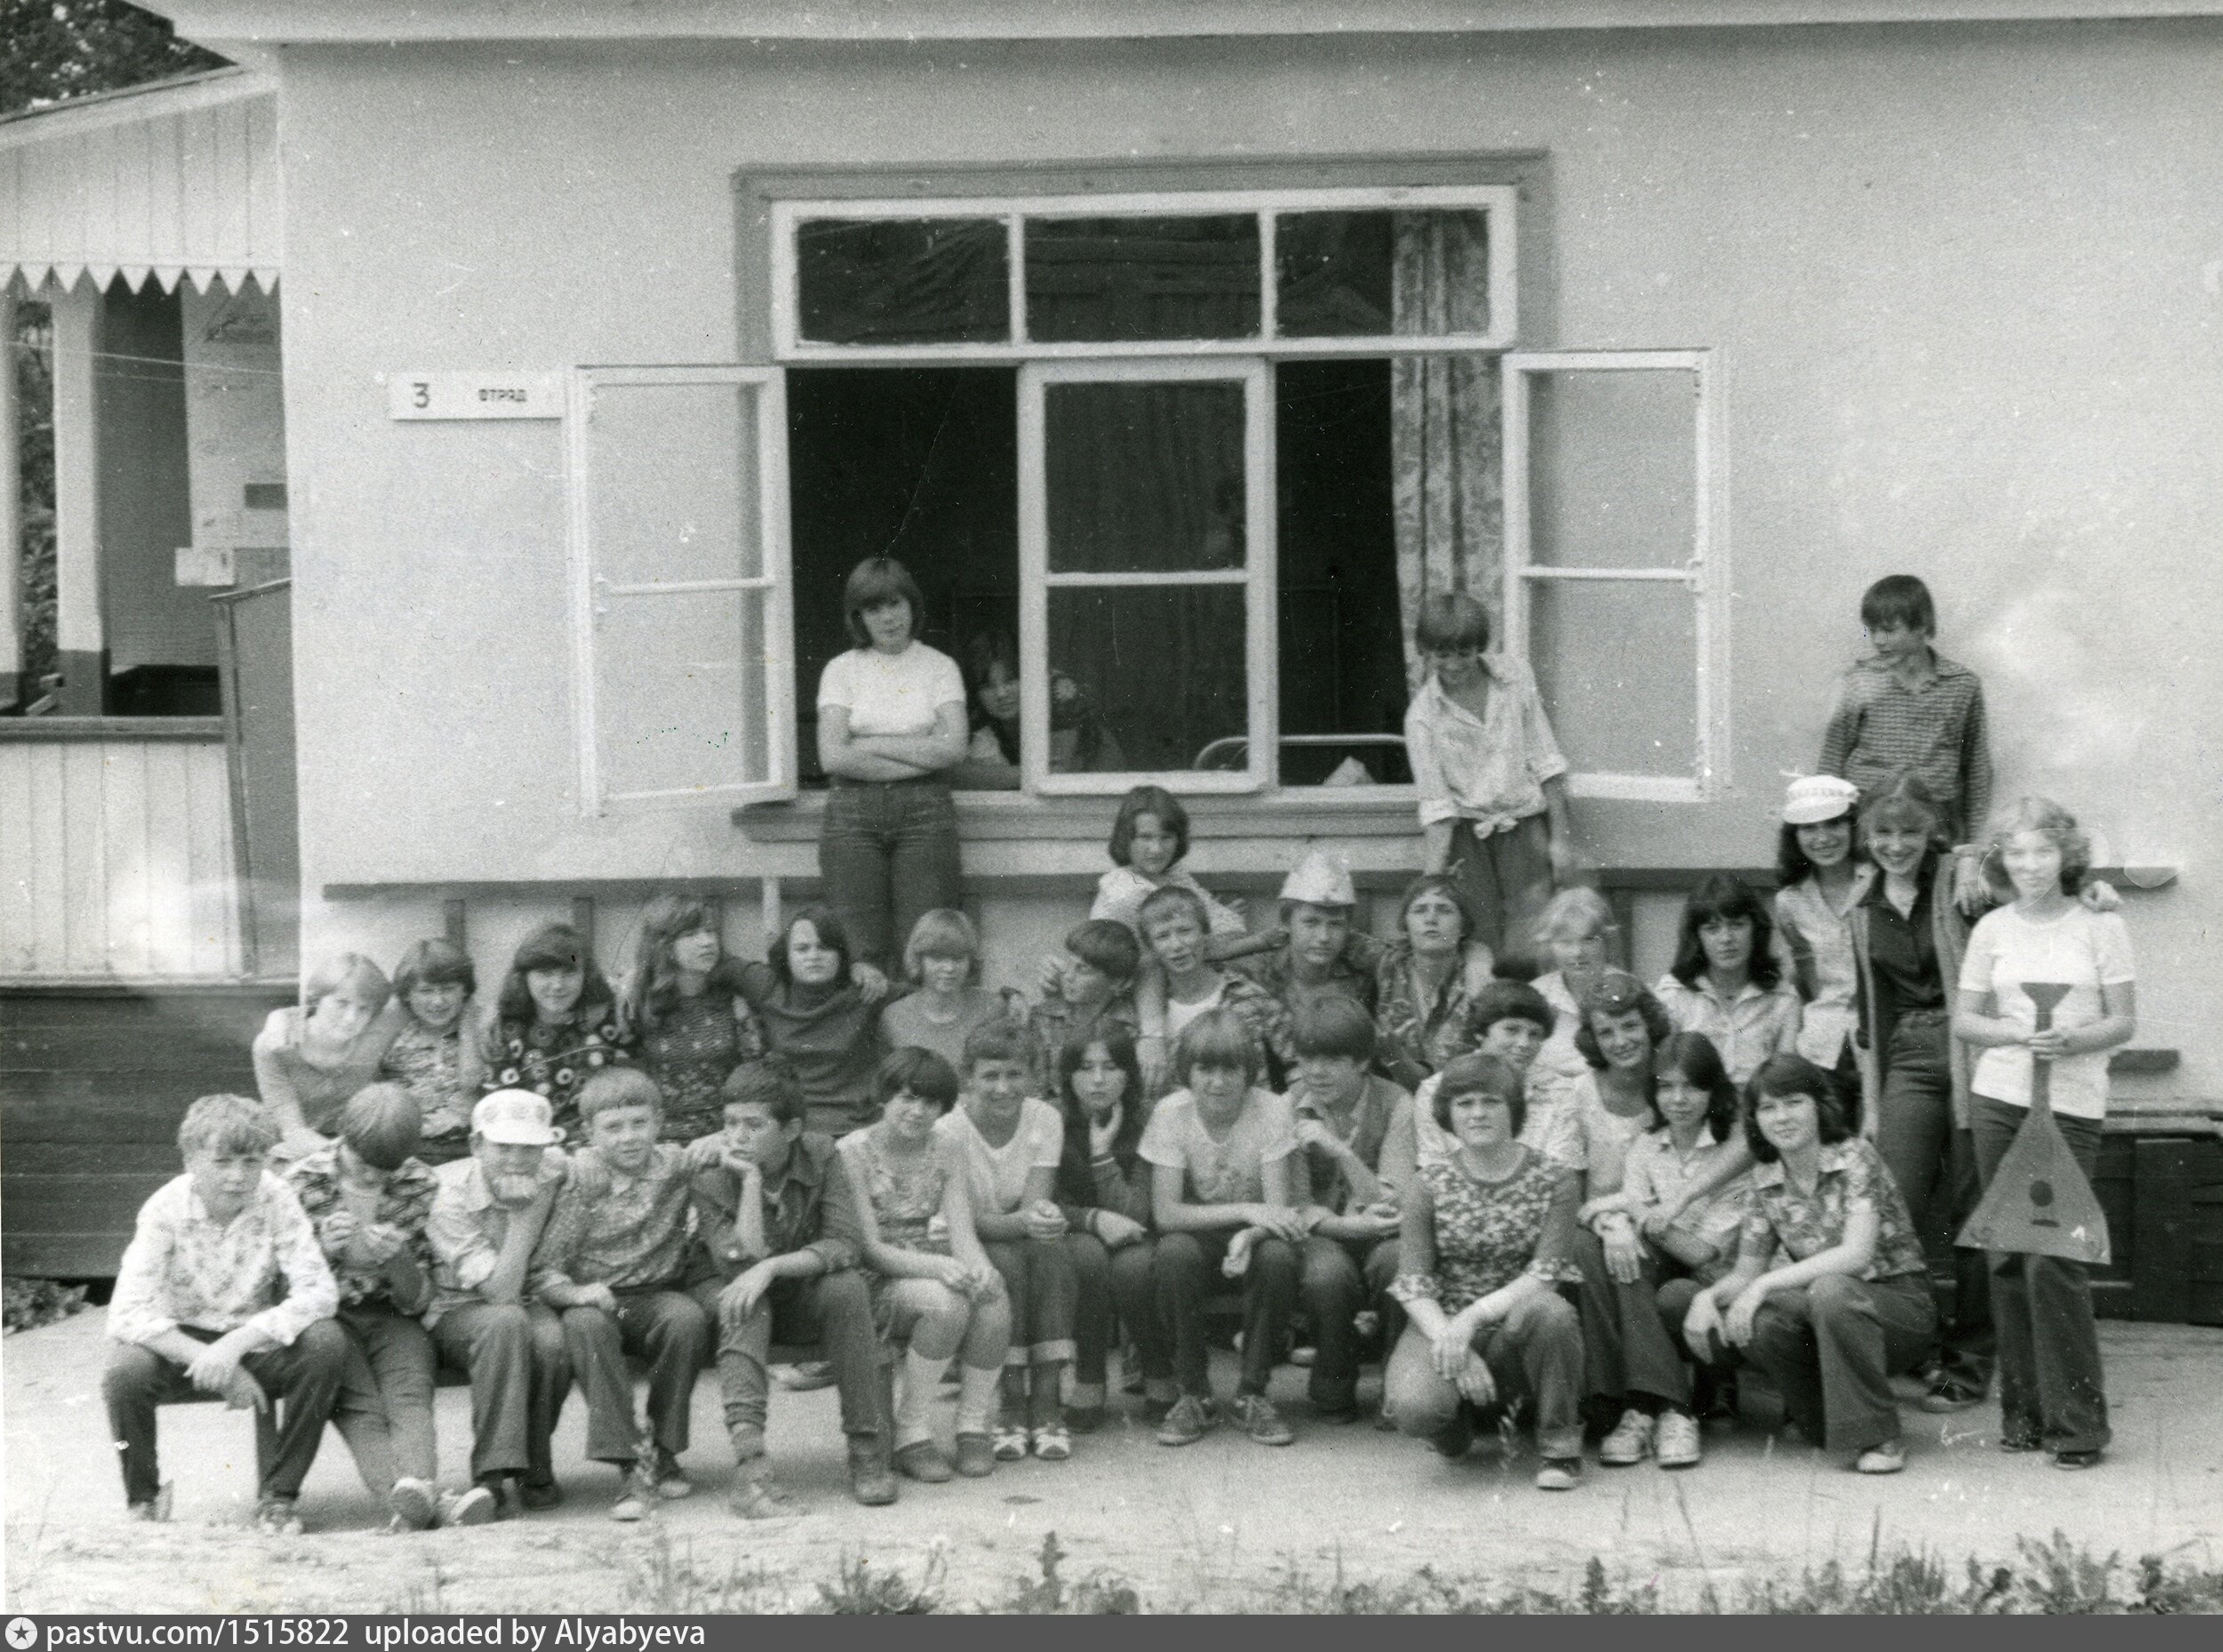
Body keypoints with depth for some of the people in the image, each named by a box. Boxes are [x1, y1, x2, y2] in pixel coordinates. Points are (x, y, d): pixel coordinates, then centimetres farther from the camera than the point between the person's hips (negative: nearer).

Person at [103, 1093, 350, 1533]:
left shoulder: (276, 1201, -13)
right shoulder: (166, 1210, -17)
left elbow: (319, 1291, -23)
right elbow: (128, 1314, -24)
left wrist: (237, 1343, -35)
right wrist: (206, 1360, -34)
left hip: (255, 1340, 1)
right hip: (180, 1344, -1)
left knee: (327, 1342, -28)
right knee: (126, 1368, -34)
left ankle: (280, 1492, -10)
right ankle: (144, 1497, -4)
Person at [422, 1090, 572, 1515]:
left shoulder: (555, 1174, -5)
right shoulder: (448, 1196, -17)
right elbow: (500, 1291, -24)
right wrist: (526, 1211, -26)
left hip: (533, 1305, 3)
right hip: (458, 1314, -3)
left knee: (551, 1338, -32)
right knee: (505, 1322, -37)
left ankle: (534, 1472, -12)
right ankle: (494, 1472, -36)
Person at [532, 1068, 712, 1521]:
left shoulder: (677, 1168, 1)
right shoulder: (577, 1178, -5)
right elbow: (543, 1267, -9)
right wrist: (576, 1292, -28)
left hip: (658, 1296, 1)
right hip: (595, 1298, -1)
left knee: (688, 1317, -32)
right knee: (585, 1325, -35)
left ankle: (663, 1451, -13)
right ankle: (631, 1466, -34)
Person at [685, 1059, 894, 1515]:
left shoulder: (820, 1154, -11)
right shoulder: (712, 1174, -17)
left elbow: (846, 1244, -22)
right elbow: (740, 1261, -27)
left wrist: (772, 1267, -34)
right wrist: (751, 1179, -30)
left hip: (803, 1297, 2)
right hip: (731, 1292, -2)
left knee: (846, 1286, -29)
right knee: (743, 1304, -35)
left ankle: (867, 1446, -23)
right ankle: (748, 1457, -50)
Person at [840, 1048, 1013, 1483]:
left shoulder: (946, 1152, 9)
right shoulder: (852, 1152, -7)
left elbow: (962, 1231, -2)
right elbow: (869, 1248, -14)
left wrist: (979, 1267, -27)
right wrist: (937, 1266, -31)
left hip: (931, 1272, 5)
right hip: (877, 1284, -5)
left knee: (994, 1299, -29)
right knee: (946, 1302, -35)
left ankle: (974, 1427, -13)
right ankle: (912, 1435, -22)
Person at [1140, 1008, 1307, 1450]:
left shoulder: (1271, 1111, -15)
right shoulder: (1171, 1114, -14)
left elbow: (1279, 1209, -19)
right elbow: (1164, 1213, -21)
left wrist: (1248, 1236, -42)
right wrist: (1246, 1211, -32)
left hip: (1252, 1232, 0)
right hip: (1196, 1234, 0)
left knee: (1278, 1256, -34)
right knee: (1173, 1254, -34)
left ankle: (1253, 1392, -14)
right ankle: (1193, 1393, -16)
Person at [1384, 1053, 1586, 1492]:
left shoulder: (1552, 1181, -1)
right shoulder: (1431, 1183, 1)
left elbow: (1547, 1272, -11)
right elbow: (1412, 1281, -4)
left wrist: (1473, 1316, -25)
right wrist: (1448, 1340, -22)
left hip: (1515, 1327, 0)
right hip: (1443, 1323, 0)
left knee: (1548, 1310, -36)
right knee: (1415, 1407, -31)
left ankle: (1560, 1443, -12)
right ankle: (1465, 1422, 10)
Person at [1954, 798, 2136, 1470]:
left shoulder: (2100, 926, 2)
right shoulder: (1993, 929, 8)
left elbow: (2124, 1021, 2)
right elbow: (1964, 1019, 10)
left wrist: (2075, 1040, -16)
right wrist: (2015, 1035, -9)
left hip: (2073, 1105, -3)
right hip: (1999, 1099, 3)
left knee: (2053, 1258, -11)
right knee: (2008, 1256, 2)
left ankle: (2077, 1421, -5)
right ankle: (2023, 1412, 11)